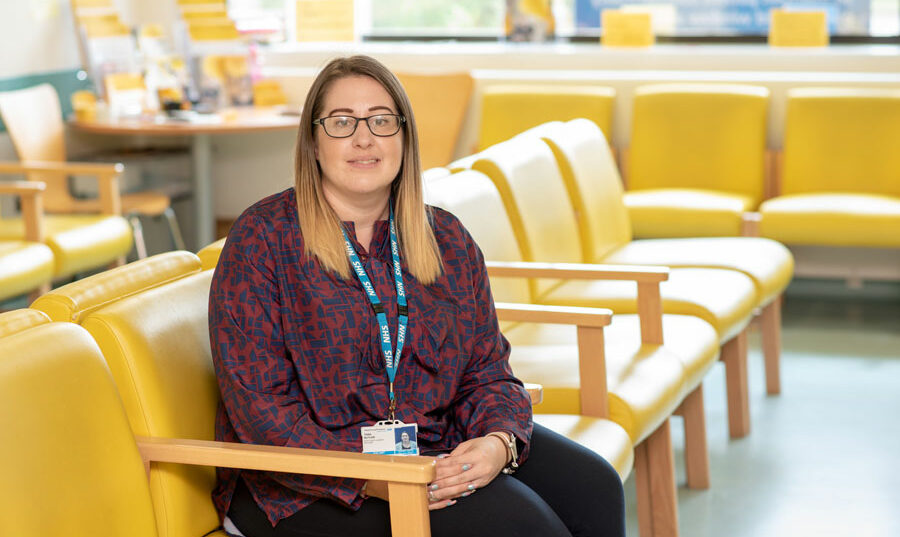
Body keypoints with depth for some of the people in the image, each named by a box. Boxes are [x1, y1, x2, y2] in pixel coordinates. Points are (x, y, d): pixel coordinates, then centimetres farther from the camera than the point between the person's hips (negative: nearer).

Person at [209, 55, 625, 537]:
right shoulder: (262, 240, -8)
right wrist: (369, 475, -26)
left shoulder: (447, 239, 9)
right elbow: (261, 411, -14)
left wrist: (499, 442, -16)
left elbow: (487, 372, 8)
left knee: (592, 488, -14)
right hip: (306, 488, -6)